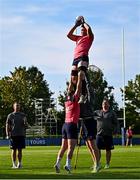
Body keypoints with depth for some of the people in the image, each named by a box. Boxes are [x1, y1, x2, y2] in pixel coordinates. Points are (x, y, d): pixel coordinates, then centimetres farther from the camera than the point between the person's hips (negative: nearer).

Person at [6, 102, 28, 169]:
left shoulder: (23, 115, 10)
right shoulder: (10, 115, 4)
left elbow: (26, 125, 12)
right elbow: (7, 125, 4)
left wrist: (25, 122, -12)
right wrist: (7, 134, -6)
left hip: (21, 135, 2)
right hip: (13, 135, -2)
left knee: (20, 150, 4)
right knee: (14, 150, 0)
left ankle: (19, 163, 9)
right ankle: (14, 164, 5)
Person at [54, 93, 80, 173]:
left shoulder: (67, 103, 12)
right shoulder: (74, 102, -5)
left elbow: (70, 94, 28)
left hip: (65, 125, 7)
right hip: (72, 125, -7)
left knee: (63, 147, 9)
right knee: (71, 147, -10)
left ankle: (58, 163, 2)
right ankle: (68, 164, -19)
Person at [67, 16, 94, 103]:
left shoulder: (89, 37, 12)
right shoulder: (78, 38, 31)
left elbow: (89, 28, -6)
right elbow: (69, 35, 28)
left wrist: (83, 22, 13)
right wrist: (76, 25, 28)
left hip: (83, 57, -7)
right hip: (75, 59, 8)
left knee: (81, 75, -25)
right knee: (73, 78, 2)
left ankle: (82, 95, -35)